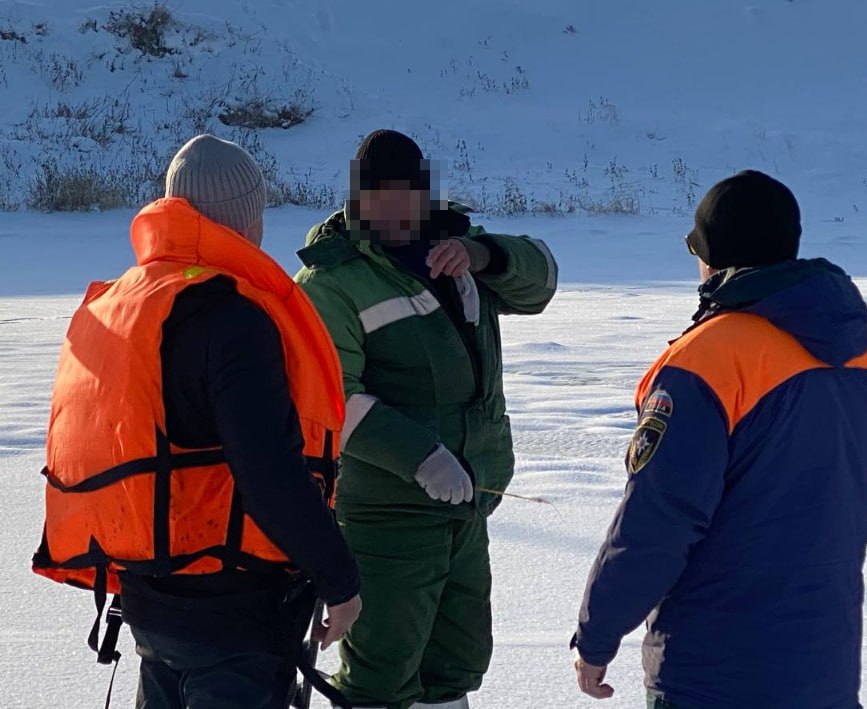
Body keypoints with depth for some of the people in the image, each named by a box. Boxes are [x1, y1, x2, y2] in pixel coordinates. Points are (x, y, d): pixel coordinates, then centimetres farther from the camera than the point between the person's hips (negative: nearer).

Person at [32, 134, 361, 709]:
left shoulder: (112, 306, 10)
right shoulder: (230, 317, -18)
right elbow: (272, 473, -26)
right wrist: (339, 578, -16)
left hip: (145, 590, 9)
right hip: (232, 604, -9)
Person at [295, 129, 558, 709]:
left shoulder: (450, 243, 8)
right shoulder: (331, 280, -13)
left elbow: (538, 282, 7)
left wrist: (482, 254, -14)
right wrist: (420, 457, -29)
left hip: (468, 502, 7)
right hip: (387, 504, -7)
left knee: (460, 651, 19)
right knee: (384, 661, -6)